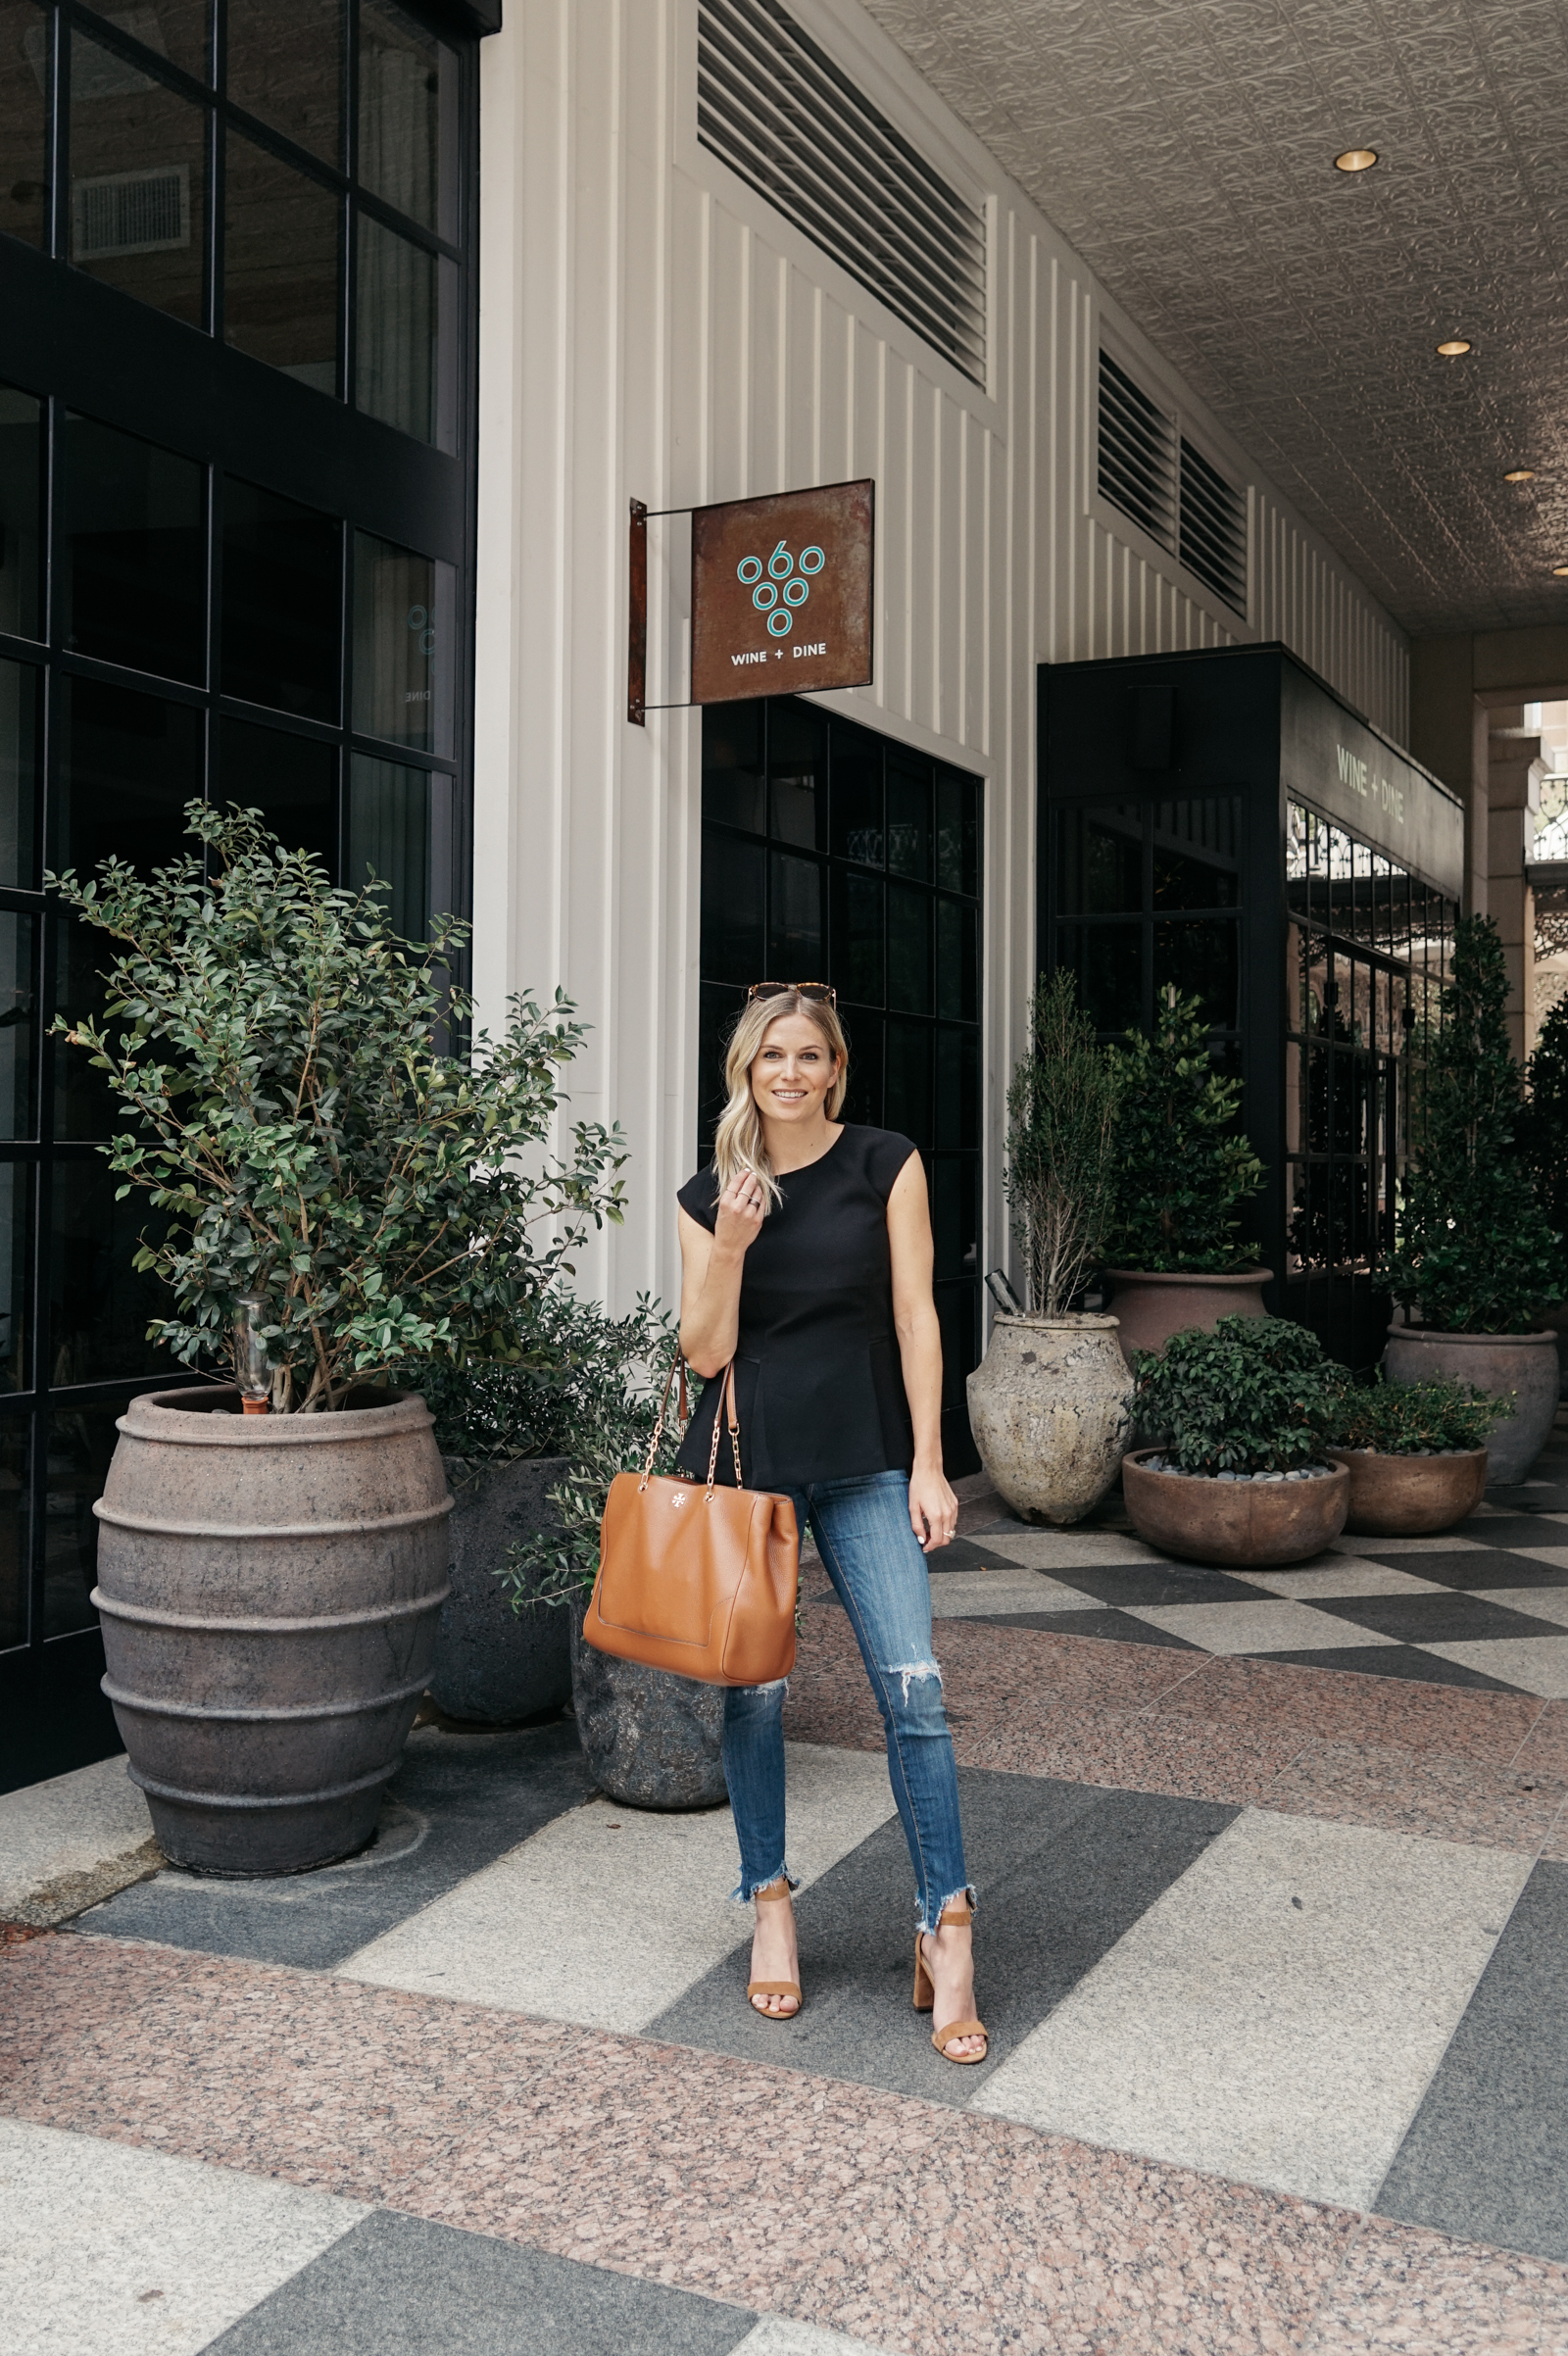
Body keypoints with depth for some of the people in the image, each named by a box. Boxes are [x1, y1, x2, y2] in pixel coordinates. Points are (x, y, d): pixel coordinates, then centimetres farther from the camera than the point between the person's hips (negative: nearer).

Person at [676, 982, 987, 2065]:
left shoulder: (887, 1165, 1)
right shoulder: (712, 1194, 5)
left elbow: (914, 1316, 0)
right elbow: (705, 1352, 0)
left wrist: (928, 1466, -5)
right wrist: (731, 1245, -15)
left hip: (866, 1460, -1)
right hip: (747, 1457, 1)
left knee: (914, 1686, -8)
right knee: (756, 1687, 6)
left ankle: (947, 1935, 1)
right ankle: (771, 1905, 25)